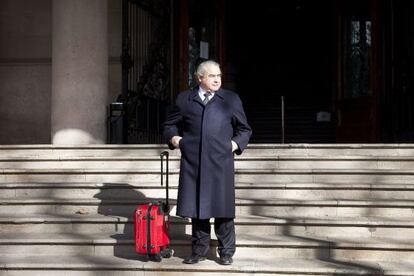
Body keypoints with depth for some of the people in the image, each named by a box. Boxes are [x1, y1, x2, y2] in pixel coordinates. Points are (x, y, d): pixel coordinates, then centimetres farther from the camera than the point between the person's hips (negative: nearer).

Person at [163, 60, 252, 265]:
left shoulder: (231, 99, 12)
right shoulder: (184, 99, 12)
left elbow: (244, 129, 17)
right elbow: (170, 124, 21)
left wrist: (237, 143, 1)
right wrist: (172, 137, 2)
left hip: (221, 163, -1)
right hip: (192, 163, 1)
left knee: (223, 208, 1)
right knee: (197, 207, 6)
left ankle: (226, 252, 13)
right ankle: (199, 250, 18)